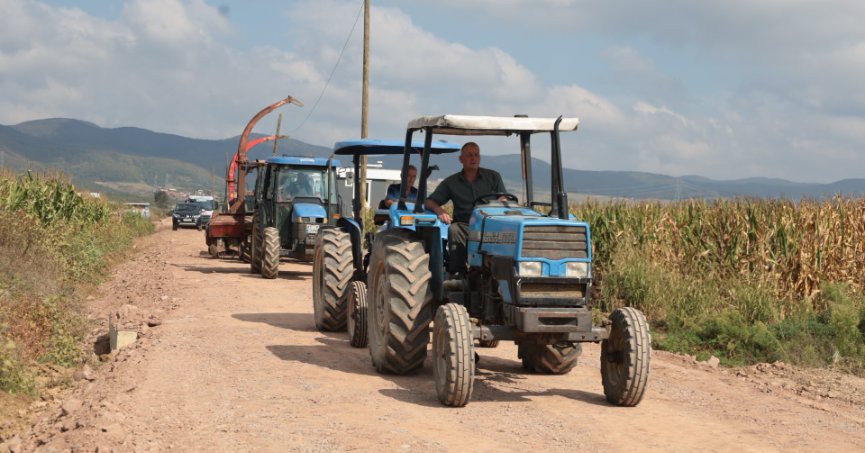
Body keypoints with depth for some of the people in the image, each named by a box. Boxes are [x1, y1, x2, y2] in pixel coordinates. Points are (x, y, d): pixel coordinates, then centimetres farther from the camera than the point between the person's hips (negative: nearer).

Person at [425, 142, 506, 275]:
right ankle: (457, 273, -36)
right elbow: (429, 201, 12)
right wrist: (439, 210, -12)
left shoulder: (493, 177, 16)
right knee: (454, 229, -34)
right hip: (463, 226, 1)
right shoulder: (451, 182, 16)